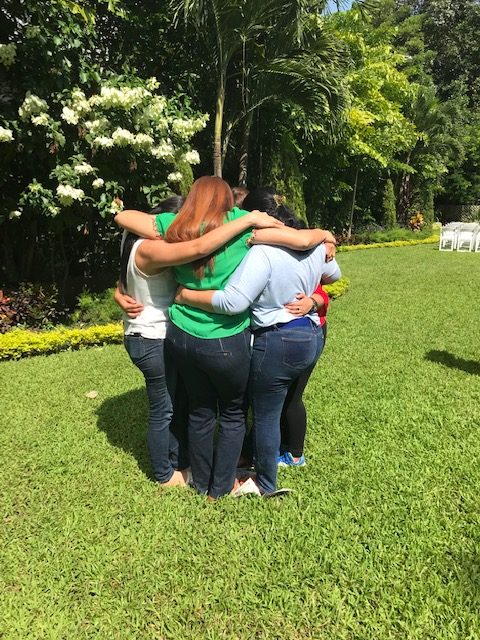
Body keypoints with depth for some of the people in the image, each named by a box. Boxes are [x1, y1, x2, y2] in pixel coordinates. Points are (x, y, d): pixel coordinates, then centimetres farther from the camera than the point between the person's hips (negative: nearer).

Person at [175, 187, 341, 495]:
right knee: (287, 400, 28)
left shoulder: (262, 253, -23)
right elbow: (333, 274, 23)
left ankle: (267, 484, 28)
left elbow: (233, 302, -33)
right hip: (313, 337, 9)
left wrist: (188, 296, -21)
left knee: (265, 416, 10)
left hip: (278, 343, -8)